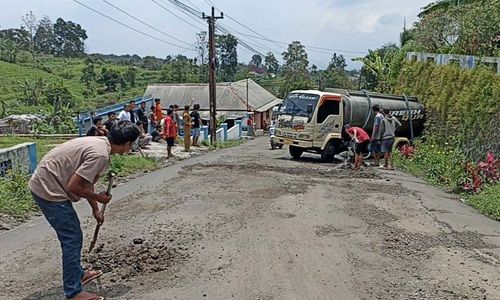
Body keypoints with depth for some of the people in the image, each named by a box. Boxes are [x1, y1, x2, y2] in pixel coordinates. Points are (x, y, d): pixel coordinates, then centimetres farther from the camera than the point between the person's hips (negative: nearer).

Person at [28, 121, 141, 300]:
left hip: (45, 185, 10)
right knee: (72, 239, -2)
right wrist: (98, 198, -7)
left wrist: (95, 210, 25)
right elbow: (73, 186, -24)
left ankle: (78, 275, 38)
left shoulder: (99, 144, 8)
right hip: (49, 190, -10)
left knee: (72, 236, 21)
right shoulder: (100, 154, -24)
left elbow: (86, 181, 19)